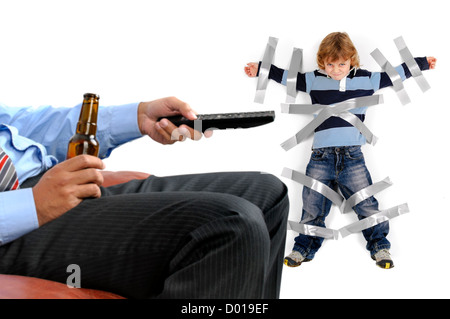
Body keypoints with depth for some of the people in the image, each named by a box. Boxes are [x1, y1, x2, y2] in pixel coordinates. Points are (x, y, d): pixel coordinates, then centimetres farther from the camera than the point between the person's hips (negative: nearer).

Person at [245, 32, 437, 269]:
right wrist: (260, 69, 13)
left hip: (353, 154, 0)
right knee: (312, 207, 5)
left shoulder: (367, 79, 8)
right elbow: (286, 76, 13)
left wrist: (423, 63, 27)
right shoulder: (314, 80, 6)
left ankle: (379, 246, 21)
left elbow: (395, 74, 19)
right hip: (321, 155, 0)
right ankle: (304, 248, 20)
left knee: (366, 204, 2)